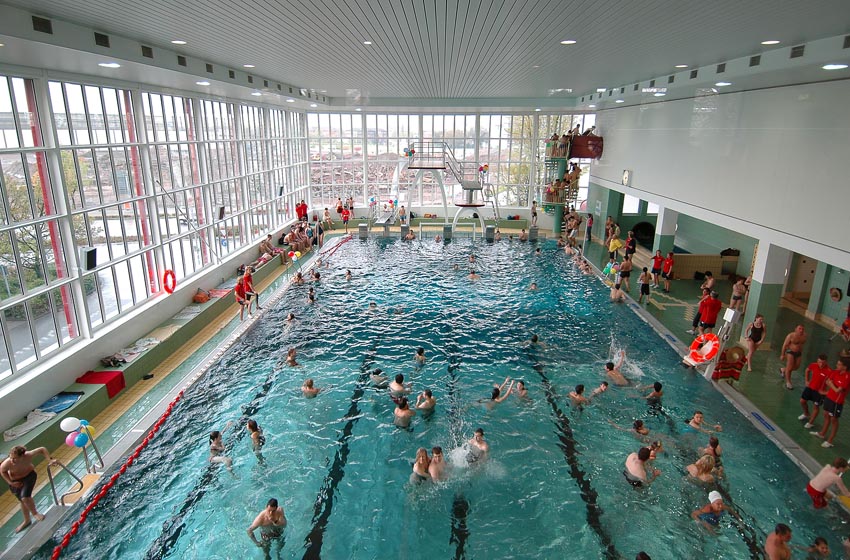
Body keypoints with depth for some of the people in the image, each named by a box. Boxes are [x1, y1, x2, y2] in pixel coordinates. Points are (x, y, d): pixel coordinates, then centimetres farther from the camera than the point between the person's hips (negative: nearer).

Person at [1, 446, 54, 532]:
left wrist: (49, 460, -32)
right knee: (22, 501, 16)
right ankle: (27, 521, 41)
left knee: (25, 497, -19)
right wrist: (10, 482, -15)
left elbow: (42, 449, -24)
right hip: (16, 481, 2)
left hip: (29, 475, -2)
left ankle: (34, 513, 13)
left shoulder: (28, 455, -38)